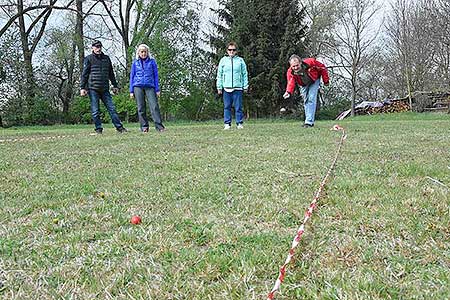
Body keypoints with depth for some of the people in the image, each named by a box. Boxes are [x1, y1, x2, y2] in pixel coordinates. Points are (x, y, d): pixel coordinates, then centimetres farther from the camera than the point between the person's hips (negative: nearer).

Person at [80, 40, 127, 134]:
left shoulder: (106, 58, 16)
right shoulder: (89, 59, 4)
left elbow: (111, 73, 23)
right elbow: (84, 74, 0)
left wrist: (115, 85, 20)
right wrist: (82, 87, -7)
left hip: (105, 89, 3)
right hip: (93, 88, -3)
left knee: (112, 108, -1)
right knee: (95, 111, -1)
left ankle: (119, 127, 0)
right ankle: (98, 129, 7)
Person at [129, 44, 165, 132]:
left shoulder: (152, 61, 8)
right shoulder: (135, 63, 12)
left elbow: (155, 75, 9)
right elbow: (132, 76, 14)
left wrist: (157, 89, 3)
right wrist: (131, 91, 8)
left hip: (150, 86, -1)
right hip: (138, 86, 2)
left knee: (154, 106, -12)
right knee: (141, 108, 1)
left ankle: (159, 126, -13)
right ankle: (144, 127, 7)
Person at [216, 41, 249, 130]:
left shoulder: (240, 60, 8)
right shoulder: (223, 60, 9)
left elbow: (245, 74, 10)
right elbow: (219, 75, 10)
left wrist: (245, 86, 5)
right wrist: (219, 87, 5)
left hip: (238, 87, -1)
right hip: (226, 88, 1)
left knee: (238, 106, 0)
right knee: (227, 107, 2)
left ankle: (240, 123, 6)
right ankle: (227, 123, 7)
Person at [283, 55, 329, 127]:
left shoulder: (310, 62, -35)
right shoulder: (290, 72, -29)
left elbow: (322, 68, -19)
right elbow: (291, 83, -42)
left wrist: (326, 80, -13)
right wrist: (288, 92, -64)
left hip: (314, 81, -3)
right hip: (304, 85, 3)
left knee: (311, 99, -15)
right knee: (306, 101, 8)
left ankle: (309, 122, -18)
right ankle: (309, 121, 20)